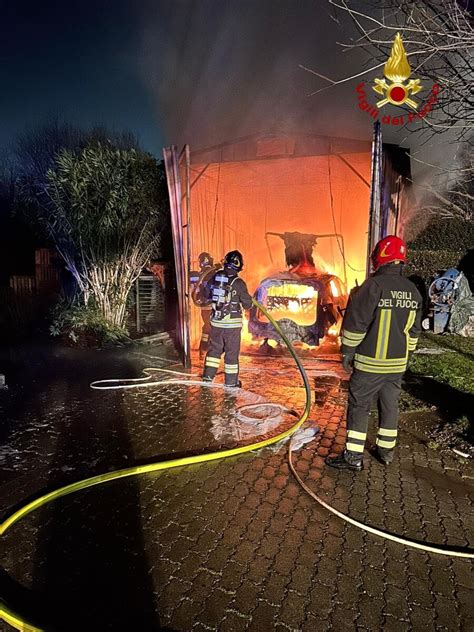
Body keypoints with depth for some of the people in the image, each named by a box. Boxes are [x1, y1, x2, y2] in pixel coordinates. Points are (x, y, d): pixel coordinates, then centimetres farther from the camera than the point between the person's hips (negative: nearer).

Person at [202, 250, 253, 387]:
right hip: (232, 323, -4)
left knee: (214, 348, 18)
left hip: (216, 321, 4)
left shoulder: (216, 277, -4)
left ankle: (208, 376, 24)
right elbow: (248, 304, -9)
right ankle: (231, 381, 16)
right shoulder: (238, 283, -17)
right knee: (232, 352, 7)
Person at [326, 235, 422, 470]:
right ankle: (386, 450, 29)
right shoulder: (413, 291, 5)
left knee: (359, 405, 1)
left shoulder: (373, 286, -17)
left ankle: (353, 456, 5)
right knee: (390, 405, 16)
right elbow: (414, 330, 13)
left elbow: (355, 323, -15)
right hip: (398, 363, 6)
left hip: (370, 362, -6)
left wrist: (347, 352, -4)